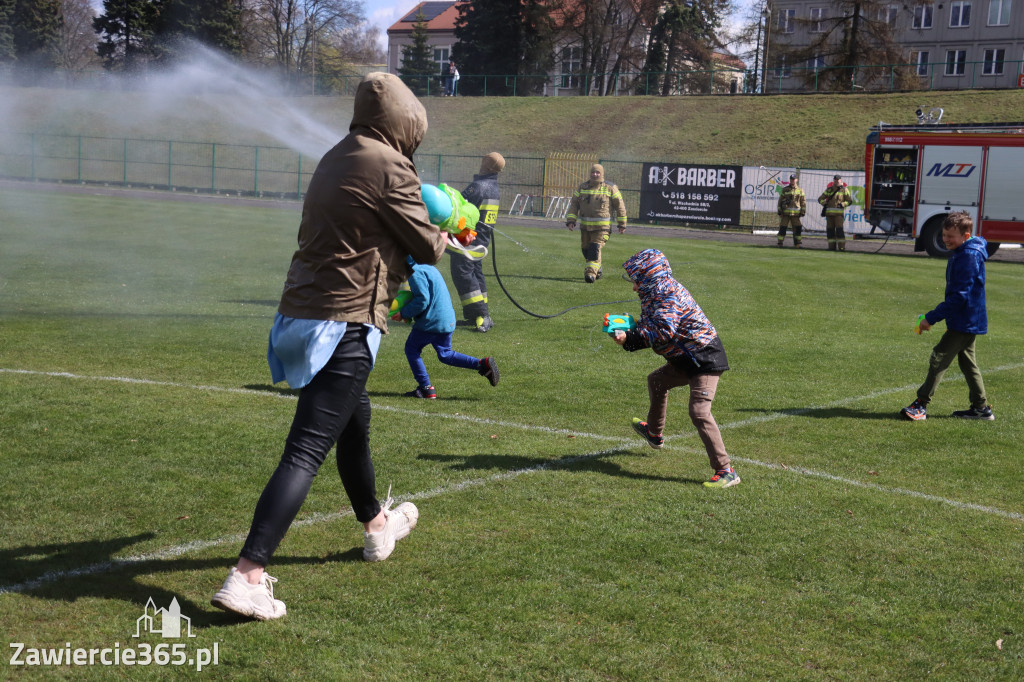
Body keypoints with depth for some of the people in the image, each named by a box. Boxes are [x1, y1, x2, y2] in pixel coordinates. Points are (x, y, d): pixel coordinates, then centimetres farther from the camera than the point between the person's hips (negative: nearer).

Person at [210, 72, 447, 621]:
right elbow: (426, 248, -5)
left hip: (303, 310, 9)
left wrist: (428, 228, 26)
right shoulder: (389, 167, -12)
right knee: (307, 450, -11)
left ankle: (377, 525, 48)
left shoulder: (337, 159, 13)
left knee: (354, 421, 28)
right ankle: (247, 576, -17)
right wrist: (443, 237, 18)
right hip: (345, 322, -9)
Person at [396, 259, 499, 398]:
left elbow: (422, 300, -21)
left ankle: (426, 388, 3)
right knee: (445, 355, 17)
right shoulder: (429, 268, 17)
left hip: (431, 322, -9)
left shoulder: (415, 272, -14)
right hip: (448, 321, 9)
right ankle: (483, 364, 3)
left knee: (411, 348, 7)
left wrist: (404, 314, -12)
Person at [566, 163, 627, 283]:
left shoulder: (610, 189, 0)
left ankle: (591, 273, -19)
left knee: (595, 250, -17)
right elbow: (574, 204, 11)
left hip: (601, 227, -4)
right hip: (585, 226, 4)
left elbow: (620, 206, 6)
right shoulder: (582, 188, 8)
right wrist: (571, 220, 0)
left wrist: (622, 224, 6)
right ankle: (597, 270, 29)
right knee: (586, 250, 9)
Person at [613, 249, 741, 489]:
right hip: (685, 359, 11)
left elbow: (664, 331, -31)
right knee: (657, 381, 30)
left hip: (705, 359, -11)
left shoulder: (667, 294, -21)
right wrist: (626, 330, -1)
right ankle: (654, 434, 52)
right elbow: (650, 326, 14)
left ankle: (725, 471, -23)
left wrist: (630, 340, -26)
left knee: (699, 411, -22)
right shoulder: (657, 293, 11)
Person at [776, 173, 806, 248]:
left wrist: (803, 211, 2)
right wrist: (779, 210, 3)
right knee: (782, 228, -2)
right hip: (785, 212, -1)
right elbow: (780, 200, 9)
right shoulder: (784, 190, 7)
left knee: (798, 228, -1)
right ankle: (780, 243, 4)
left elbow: (803, 202, 9)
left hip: (795, 213, 1)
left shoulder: (800, 190, 9)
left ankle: (797, 244, 6)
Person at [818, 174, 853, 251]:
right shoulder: (829, 189, 16)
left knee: (839, 229, -12)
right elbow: (820, 199, 18)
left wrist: (842, 204, -13)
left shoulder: (844, 190, 6)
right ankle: (832, 246, 6)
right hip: (829, 213, 4)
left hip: (839, 212, -4)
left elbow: (850, 201, 4)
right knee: (830, 230, 2)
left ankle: (842, 247, -12)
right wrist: (824, 203, -1)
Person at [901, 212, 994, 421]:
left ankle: (921, 404, -7)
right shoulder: (961, 253, 10)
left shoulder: (968, 257, -22)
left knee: (939, 358, -9)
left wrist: (932, 317, -24)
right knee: (967, 361, 16)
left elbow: (960, 296, -25)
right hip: (969, 320, 10)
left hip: (965, 323, -10)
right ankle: (981, 407, 22)